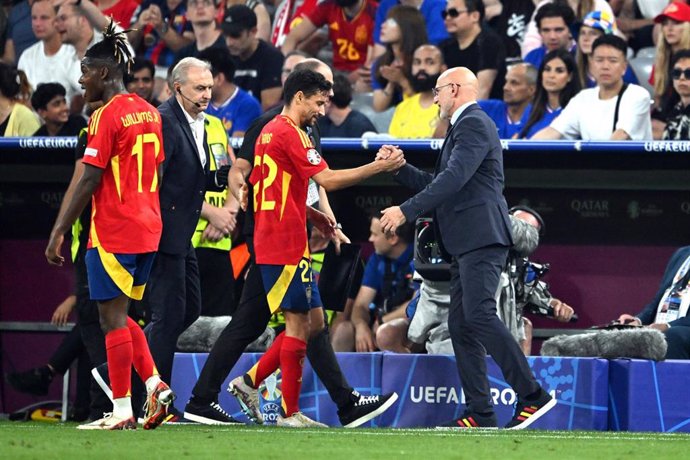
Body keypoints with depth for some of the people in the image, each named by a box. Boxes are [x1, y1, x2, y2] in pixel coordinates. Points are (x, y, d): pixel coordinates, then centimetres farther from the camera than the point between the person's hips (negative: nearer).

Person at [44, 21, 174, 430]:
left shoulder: (107, 116, -14)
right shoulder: (149, 112, 11)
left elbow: (89, 182, -17)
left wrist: (59, 232, -13)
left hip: (112, 232, -8)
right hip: (148, 229, 8)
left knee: (113, 319, -2)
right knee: (120, 316, 17)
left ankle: (122, 411, -1)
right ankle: (155, 385, 4)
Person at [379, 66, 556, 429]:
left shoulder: (473, 124, -7)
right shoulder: (464, 126, 25)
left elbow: (454, 178, -20)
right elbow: (439, 183, 28)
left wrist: (406, 211, -22)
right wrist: (400, 169, 19)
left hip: (481, 237, -11)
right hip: (466, 243, 11)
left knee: (479, 315, -20)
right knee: (461, 326, 6)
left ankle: (532, 396, -22)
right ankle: (479, 413, 4)